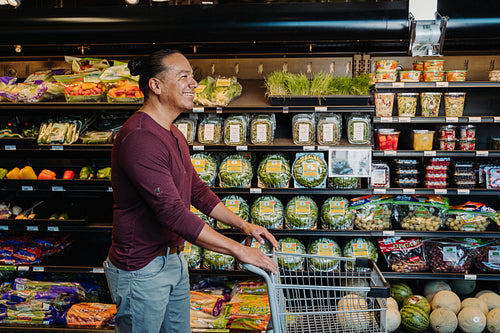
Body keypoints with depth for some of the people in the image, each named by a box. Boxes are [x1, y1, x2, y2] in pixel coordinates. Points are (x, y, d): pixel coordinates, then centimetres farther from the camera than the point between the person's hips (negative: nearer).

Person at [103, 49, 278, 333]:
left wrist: (244, 225, 8)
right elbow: (173, 213, -30)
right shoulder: (139, 139, -26)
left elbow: (196, 188, 15)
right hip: (142, 268, -9)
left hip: (174, 258, 9)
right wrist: (238, 250, -26)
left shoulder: (173, 134, 9)